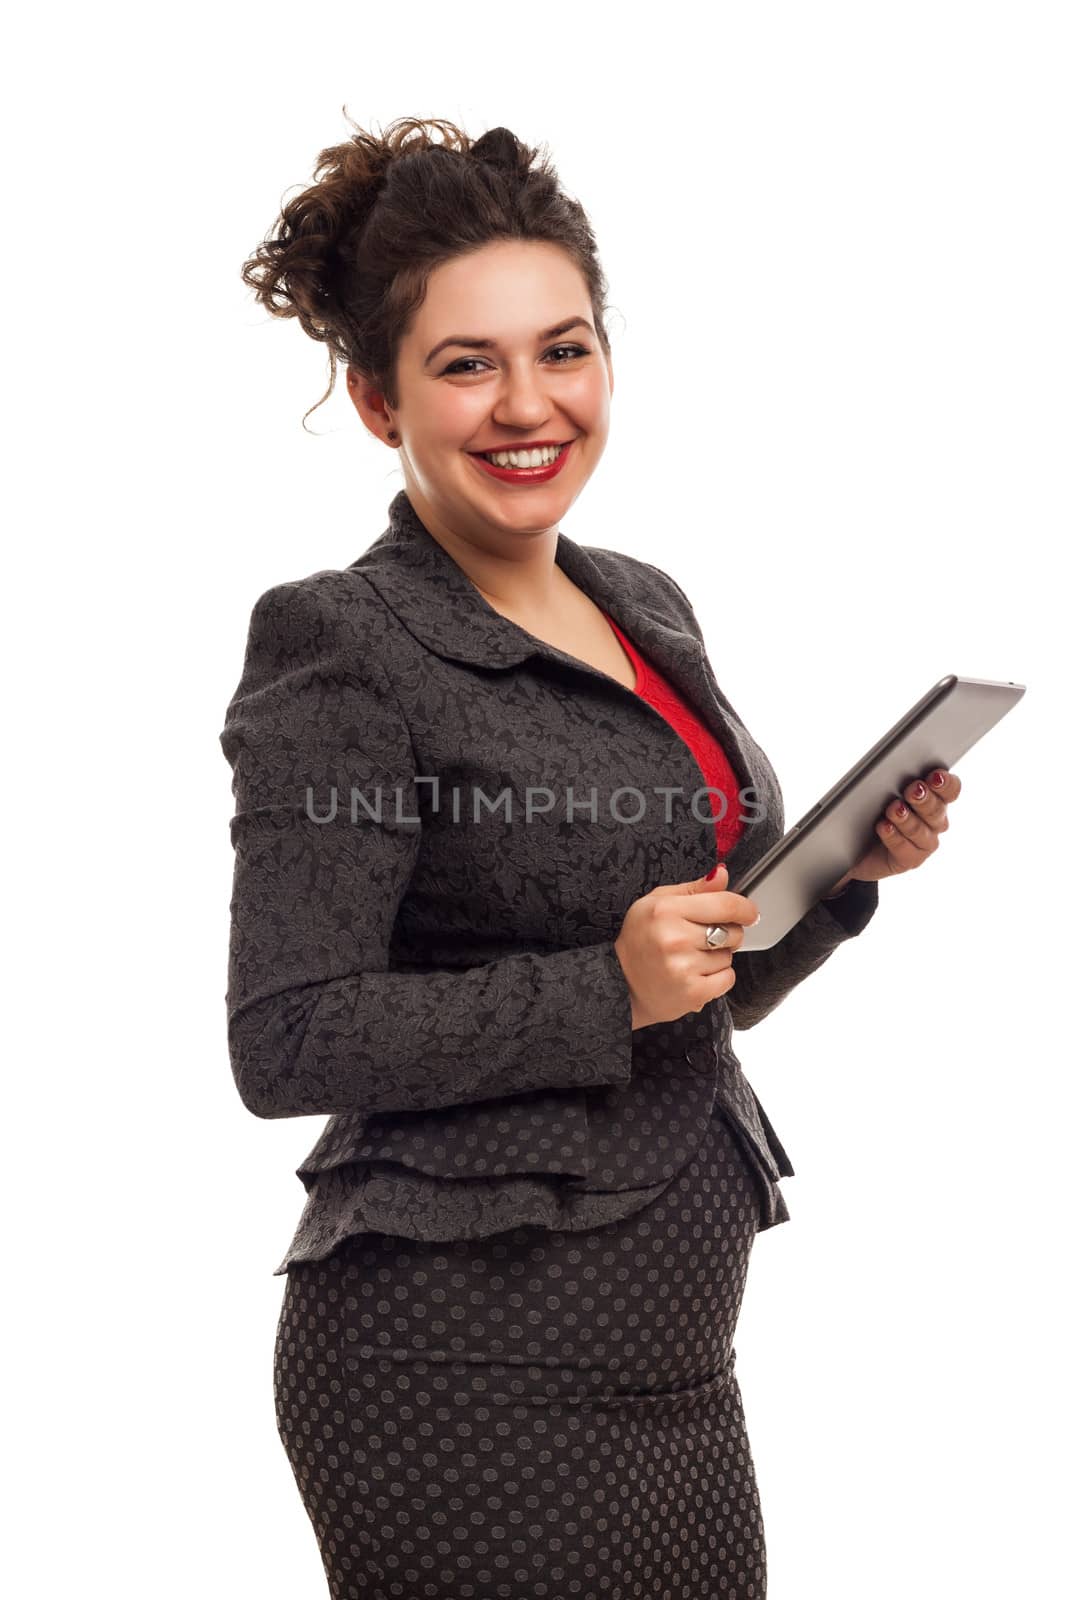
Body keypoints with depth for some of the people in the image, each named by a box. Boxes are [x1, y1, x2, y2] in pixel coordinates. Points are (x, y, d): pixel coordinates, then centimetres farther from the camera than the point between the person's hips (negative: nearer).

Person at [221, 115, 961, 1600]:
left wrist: (848, 868, 1)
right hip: (466, 1359, -7)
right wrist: (610, 989, -22)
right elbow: (289, 1044, -17)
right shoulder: (341, 651, -12)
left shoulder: (649, 606, 11)